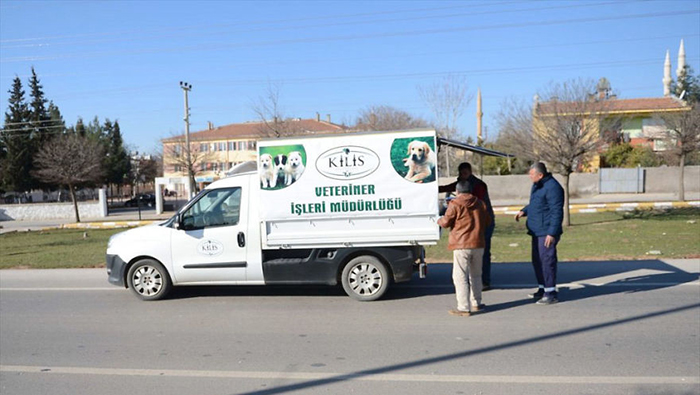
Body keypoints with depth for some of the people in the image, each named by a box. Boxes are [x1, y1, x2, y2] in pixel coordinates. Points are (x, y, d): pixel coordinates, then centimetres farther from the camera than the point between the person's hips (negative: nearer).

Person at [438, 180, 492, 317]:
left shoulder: (455, 204, -9)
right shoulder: (480, 204, 10)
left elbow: (446, 222, -7)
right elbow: (488, 222, 18)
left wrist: (439, 220, 15)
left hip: (461, 246, -6)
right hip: (478, 245, 6)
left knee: (460, 277, -1)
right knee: (476, 275, 20)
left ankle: (464, 308, -2)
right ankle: (476, 304, 28)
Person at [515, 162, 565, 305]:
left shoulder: (552, 187, -18)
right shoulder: (537, 185, 14)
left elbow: (557, 212, -20)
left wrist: (552, 233, -22)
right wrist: (524, 211, 10)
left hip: (546, 233, -10)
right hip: (537, 231, 10)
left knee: (547, 261, -6)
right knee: (537, 260, 16)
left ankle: (551, 293, 2)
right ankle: (542, 289, 27)